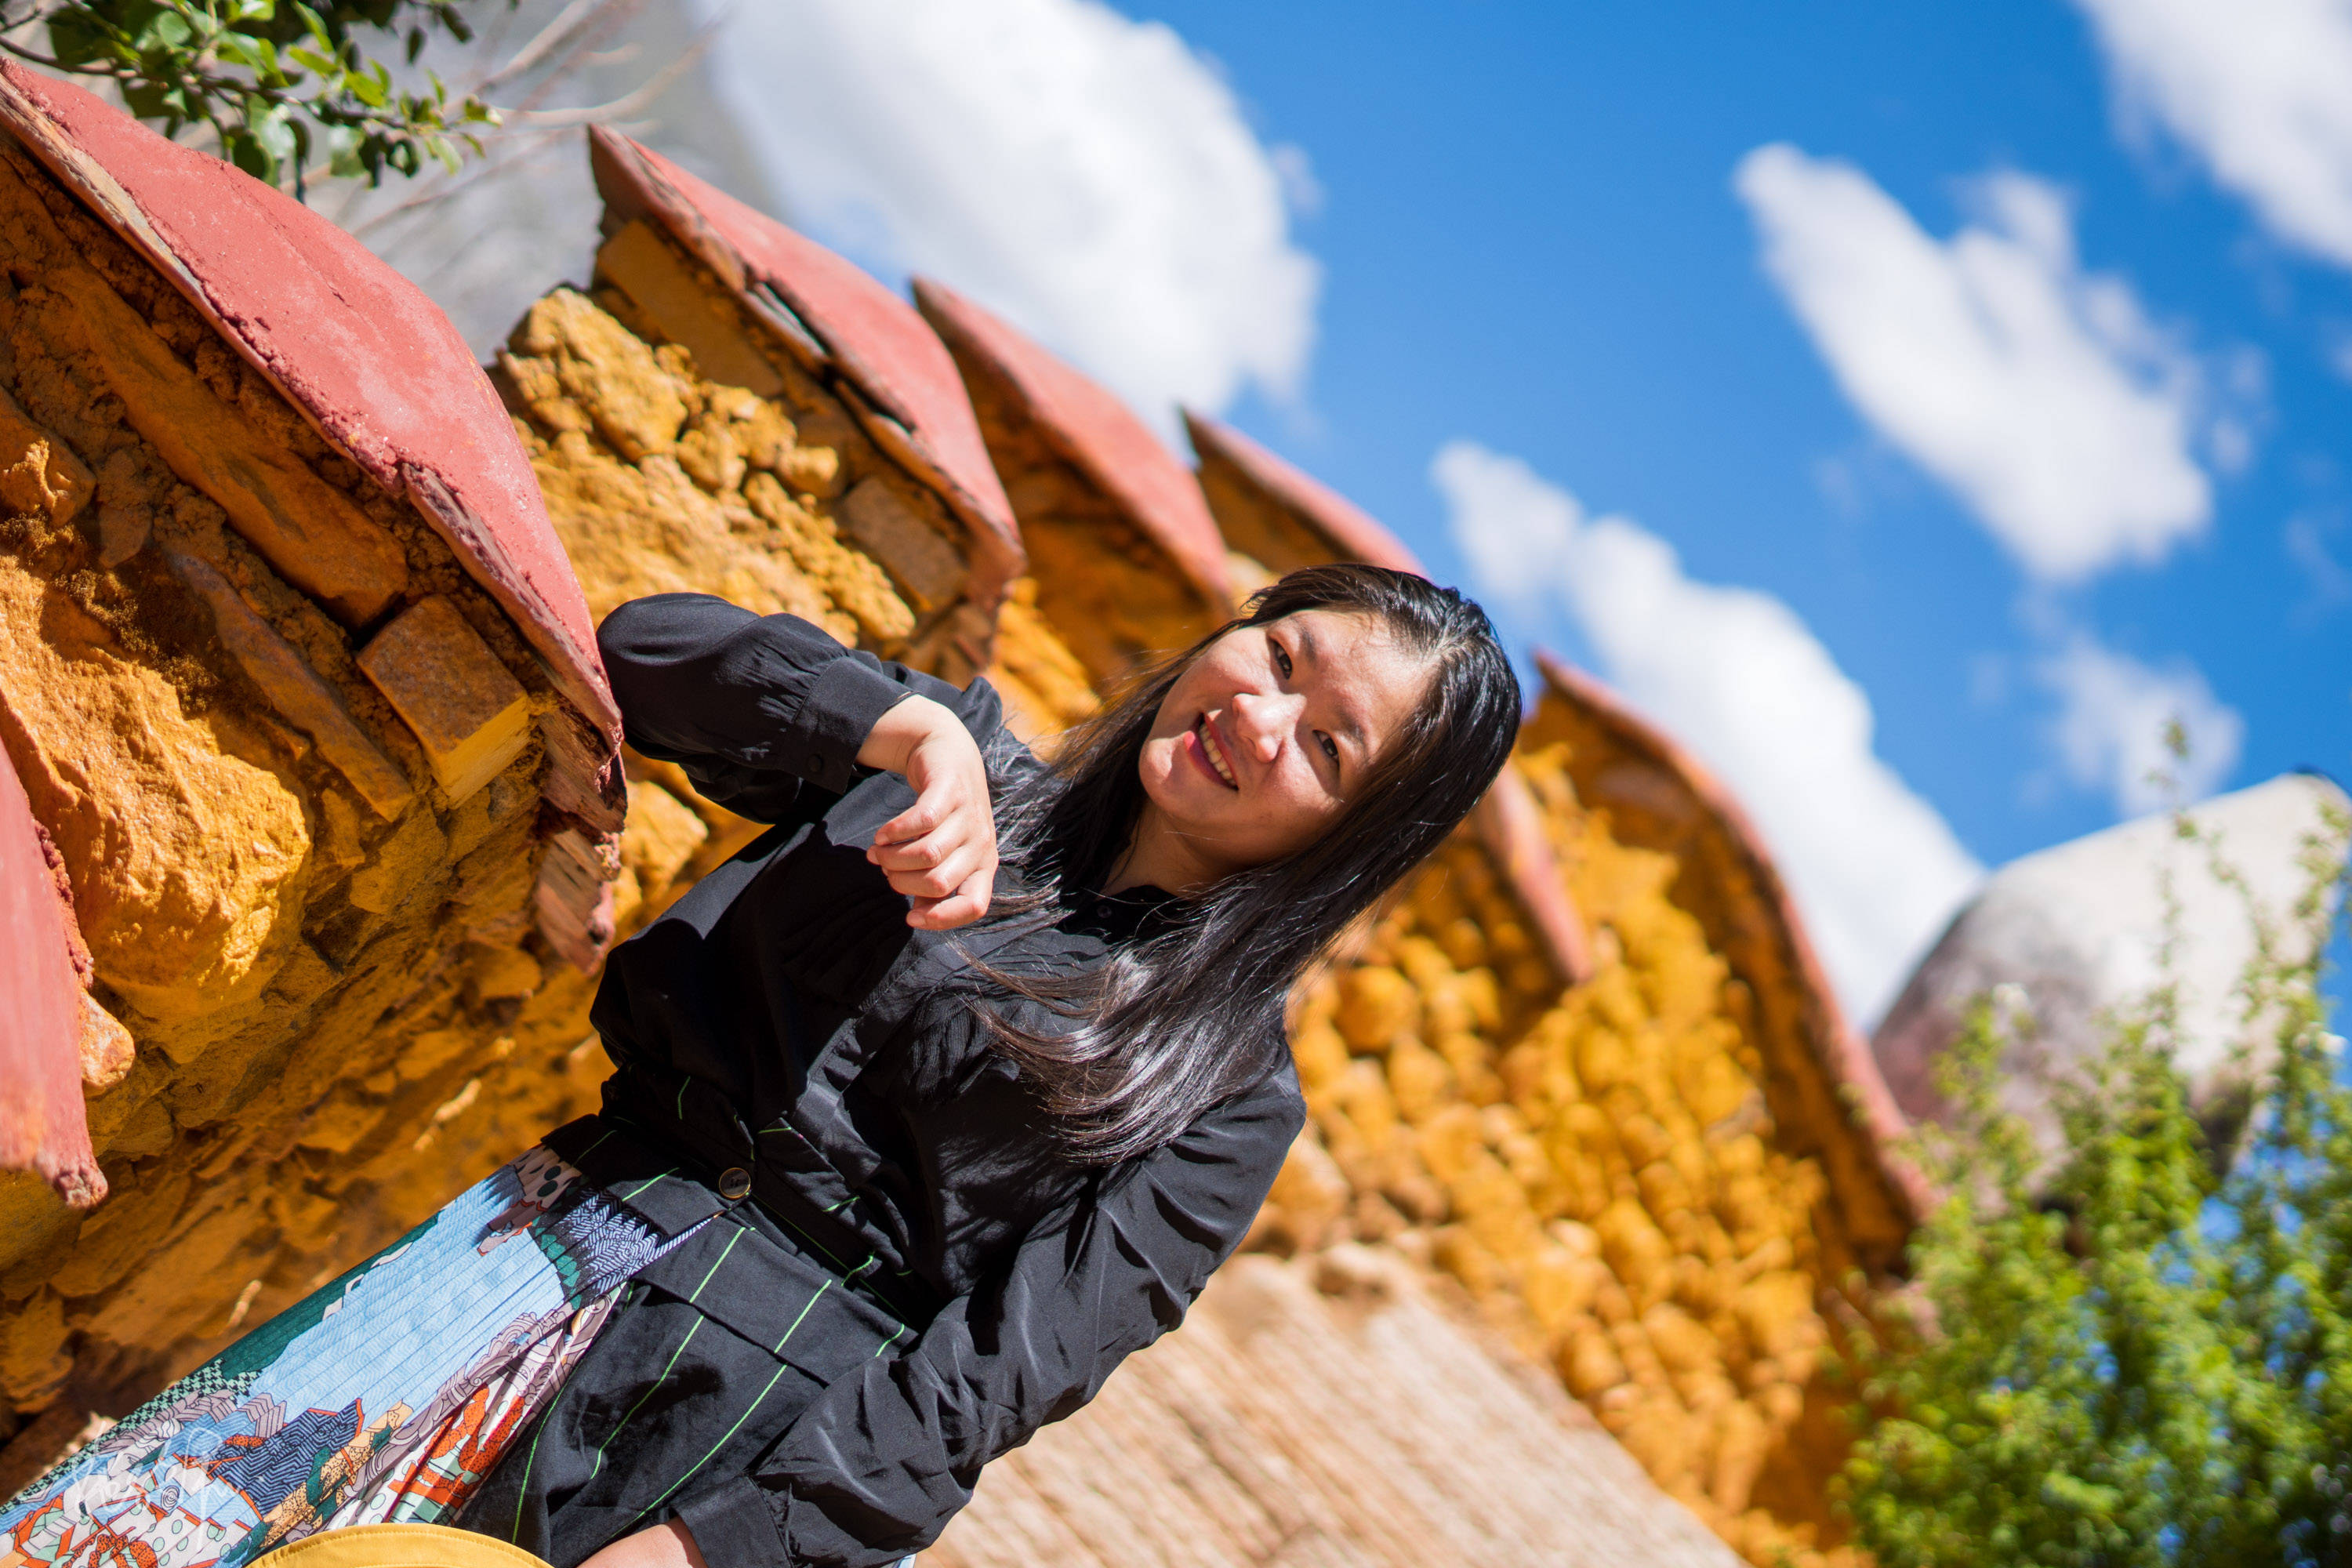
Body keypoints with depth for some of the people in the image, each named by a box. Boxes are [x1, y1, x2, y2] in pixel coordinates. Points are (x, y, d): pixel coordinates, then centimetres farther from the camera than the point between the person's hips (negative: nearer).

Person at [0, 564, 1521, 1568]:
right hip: (579, 1239, 3)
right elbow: (645, 647, 2)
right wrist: (907, 723, -15)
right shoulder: (961, 766, 11)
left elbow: (996, 1383, -9)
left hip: (774, 1424, -3)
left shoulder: (1224, 1100, 1)